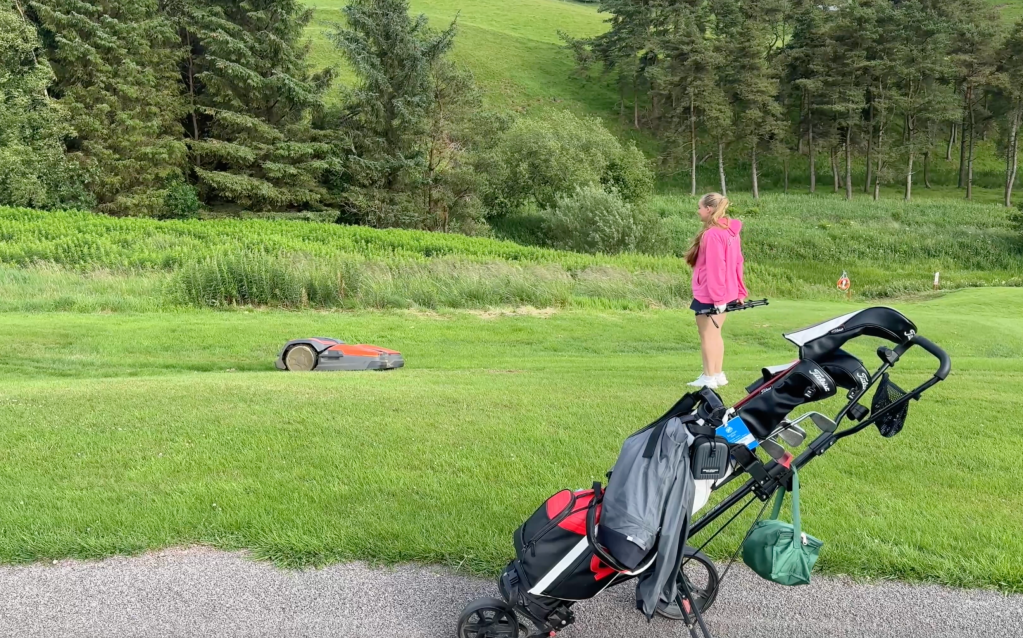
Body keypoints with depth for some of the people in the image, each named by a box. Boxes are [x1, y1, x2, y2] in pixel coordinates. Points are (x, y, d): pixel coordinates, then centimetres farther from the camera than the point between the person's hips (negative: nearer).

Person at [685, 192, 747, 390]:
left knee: (707, 334, 1)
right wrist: (740, 291, 14)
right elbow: (737, 263, 11)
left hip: (709, 295, -9)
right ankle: (718, 374, 22)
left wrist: (716, 296, -24)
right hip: (727, 293, 9)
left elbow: (715, 267, -23)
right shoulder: (730, 231, 9)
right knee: (715, 334, 17)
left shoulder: (712, 234, -19)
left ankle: (709, 377, 6)